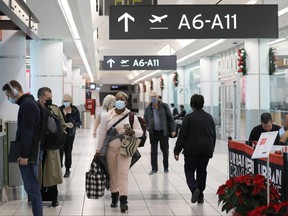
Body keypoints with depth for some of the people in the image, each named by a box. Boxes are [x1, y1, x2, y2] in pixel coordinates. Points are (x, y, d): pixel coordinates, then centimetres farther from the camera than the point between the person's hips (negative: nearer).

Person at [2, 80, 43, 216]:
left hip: (28, 155, -10)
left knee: (32, 189, -6)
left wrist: (24, 155, -20)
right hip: (30, 153, 10)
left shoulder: (26, 105, -15)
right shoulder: (29, 103, 17)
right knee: (32, 188, 13)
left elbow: (27, 132, -21)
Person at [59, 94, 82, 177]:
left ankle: (67, 170, 19)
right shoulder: (59, 109, -1)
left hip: (70, 134, 1)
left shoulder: (75, 110, 0)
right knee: (60, 152, -8)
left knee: (68, 152, 7)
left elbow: (79, 122, 4)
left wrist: (73, 125, -15)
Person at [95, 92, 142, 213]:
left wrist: (133, 132, -18)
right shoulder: (107, 116, 3)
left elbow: (140, 132, 4)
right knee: (112, 174, 9)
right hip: (110, 149, 2)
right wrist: (98, 150, 5)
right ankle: (114, 197, 25)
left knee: (123, 173, -11)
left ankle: (123, 200, -13)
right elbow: (102, 134, 5)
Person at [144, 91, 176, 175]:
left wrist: (173, 129, -5)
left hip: (163, 132, -1)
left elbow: (170, 118, -2)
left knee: (165, 150, 7)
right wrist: (148, 128, 2)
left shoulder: (164, 106, -3)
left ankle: (166, 167, 20)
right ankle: (154, 168, 12)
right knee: (153, 151, 3)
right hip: (153, 133, 2)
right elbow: (145, 120, 16)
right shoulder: (148, 109, 3)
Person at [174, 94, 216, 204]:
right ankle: (200, 196, 14)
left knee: (189, 170, 8)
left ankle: (194, 188, -16)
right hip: (206, 150, 4)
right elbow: (214, 135, 12)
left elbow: (182, 135, -10)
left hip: (191, 149, -4)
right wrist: (211, 150, 20)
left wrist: (177, 150, -4)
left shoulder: (188, 117, -9)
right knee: (202, 171, 11)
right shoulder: (209, 117, 7)